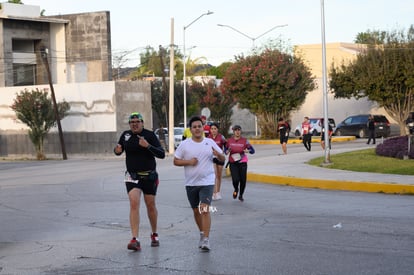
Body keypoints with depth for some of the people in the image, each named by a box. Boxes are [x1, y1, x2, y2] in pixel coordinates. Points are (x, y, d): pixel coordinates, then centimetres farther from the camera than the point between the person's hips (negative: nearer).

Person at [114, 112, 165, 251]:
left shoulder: (149, 135, -7)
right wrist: (117, 150, -7)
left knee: (150, 205, 9)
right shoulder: (126, 135, 3)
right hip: (132, 176, 1)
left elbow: (162, 154, -12)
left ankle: (154, 234, 32)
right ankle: (135, 240, -19)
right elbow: (118, 151, 17)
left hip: (149, 176, -1)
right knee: (134, 204, -14)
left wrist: (148, 146, -26)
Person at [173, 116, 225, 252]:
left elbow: (223, 158, 7)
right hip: (191, 183, 2)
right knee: (196, 211, 14)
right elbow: (175, 161, 4)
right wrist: (188, 162, -13)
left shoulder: (210, 143, 2)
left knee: (205, 210, -15)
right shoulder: (184, 144, 1)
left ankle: (206, 240, -15)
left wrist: (218, 154, -17)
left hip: (207, 182, -2)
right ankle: (202, 233, 35)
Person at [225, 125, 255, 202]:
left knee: (243, 180, -1)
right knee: (235, 180, -13)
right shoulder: (229, 140, 2)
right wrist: (227, 151, -8)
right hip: (233, 163, 0)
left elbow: (252, 150, -1)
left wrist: (248, 151, -22)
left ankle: (241, 195, 22)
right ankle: (236, 190, 23)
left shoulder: (244, 140, -1)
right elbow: (225, 150, 14)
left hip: (242, 162, 0)